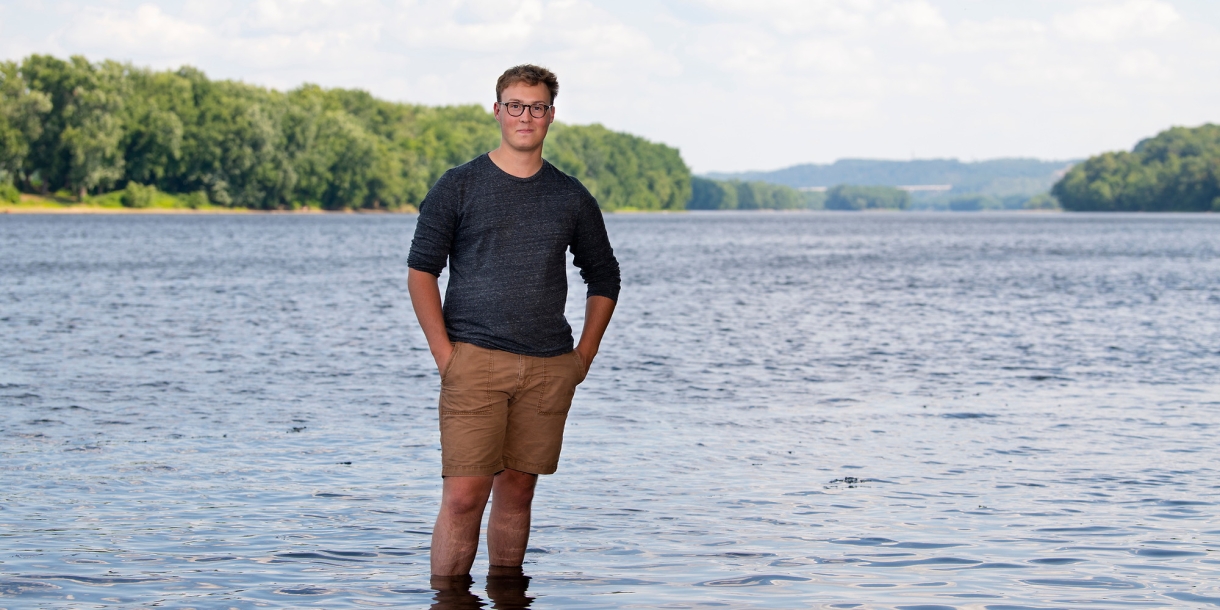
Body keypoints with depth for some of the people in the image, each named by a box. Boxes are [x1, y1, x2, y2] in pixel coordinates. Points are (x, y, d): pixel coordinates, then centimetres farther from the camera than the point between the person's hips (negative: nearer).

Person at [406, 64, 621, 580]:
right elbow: (421, 270, 1)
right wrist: (443, 353, -8)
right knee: (464, 495, -9)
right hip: (475, 359, -3)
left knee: (516, 492, 8)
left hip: (549, 367, 3)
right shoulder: (458, 187, 2)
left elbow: (603, 277, 20)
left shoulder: (571, 198, 11)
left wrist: (585, 354, 10)